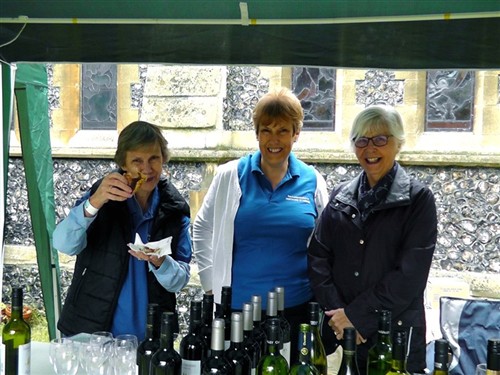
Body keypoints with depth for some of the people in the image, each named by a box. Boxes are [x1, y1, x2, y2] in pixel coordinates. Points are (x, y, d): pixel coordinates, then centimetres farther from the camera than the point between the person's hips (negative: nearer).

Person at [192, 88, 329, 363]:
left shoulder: (312, 181, 1)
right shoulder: (230, 175, -2)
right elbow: (202, 229, 8)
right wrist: (211, 281, 4)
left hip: (296, 308, 1)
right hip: (236, 306, -1)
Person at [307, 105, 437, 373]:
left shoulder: (418, 199, -4)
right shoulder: (340, 196, 7)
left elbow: (411, 274, -12)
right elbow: (318, 258, 2)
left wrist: (357, 316, -15)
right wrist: (337, 312, -12)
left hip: (395, 333, -3)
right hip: (337, 331, 3)